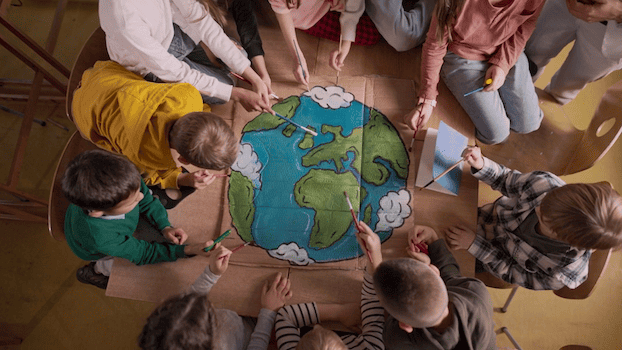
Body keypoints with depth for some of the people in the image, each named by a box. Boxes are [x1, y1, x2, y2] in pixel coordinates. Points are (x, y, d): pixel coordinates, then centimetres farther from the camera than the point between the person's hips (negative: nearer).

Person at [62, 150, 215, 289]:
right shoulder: (100, 239, -48)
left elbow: (146, 199, -17)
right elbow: (142, 253, -30)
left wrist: (165, 227, -24)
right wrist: (188, 250, -36)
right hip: (93, 251, -4)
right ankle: (95, 271, 49)